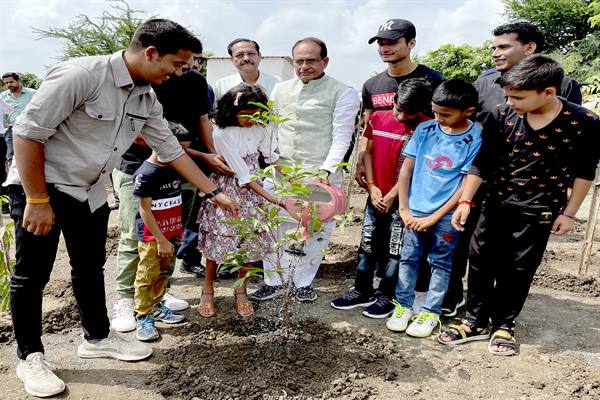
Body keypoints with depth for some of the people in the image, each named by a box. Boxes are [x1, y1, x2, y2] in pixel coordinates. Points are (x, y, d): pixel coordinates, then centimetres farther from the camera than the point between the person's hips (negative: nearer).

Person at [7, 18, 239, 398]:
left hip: (91, 192, 7)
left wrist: (215, 192, 7)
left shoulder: (147, 99, 0)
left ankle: (97, 337, 33)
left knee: (91, 267, 16)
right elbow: (28, 133, -22)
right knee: (32, 275, 4)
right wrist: (37, 201, -20)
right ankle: (31, 357, 22)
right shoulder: (81, 74, -25)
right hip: (41, 186, -7)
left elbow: (171, 150, 7)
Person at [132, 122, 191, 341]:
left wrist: (178, 229, 16)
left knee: (163, 272, 18)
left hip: (171, 234, 7)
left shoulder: (175, 167, 2)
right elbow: (145, 210, -18)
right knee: (147, 276, 4)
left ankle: (157, 306, 35)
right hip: (151, 236, -7)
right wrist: (161, 240, -17)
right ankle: (143, 317, 16)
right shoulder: (146, 174, -21)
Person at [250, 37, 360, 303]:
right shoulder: (281, 89, 14)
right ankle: (273, 282, 21)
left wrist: (326, 170, -17)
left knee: (317, 230, 4)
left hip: (321, 174, -3)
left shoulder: (342, 93, -1)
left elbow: (341, 137, -7)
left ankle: (303, 282, 22)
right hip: (279, 172, 4)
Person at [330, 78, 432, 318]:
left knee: (395, 249, 6)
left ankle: (387, 296, 20)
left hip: (402, 199, -4)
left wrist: (392, 196, -11)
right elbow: (368, 152, 6)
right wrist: (371, 186, -2)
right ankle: (362, 291, 25)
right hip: (376, 195, 4)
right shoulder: (377, 118, 1)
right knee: (367, 245, 12)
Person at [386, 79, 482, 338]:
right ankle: (403, 306, 26)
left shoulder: (475, 140, -11)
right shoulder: (425, 130, -3)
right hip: (415, 211, 3)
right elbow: (406, 169, 0)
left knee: (440, 264, 11)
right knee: (408, 258, 11)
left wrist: (434, 217, -11)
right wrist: (404, 209, -3)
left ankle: (430, 312, 25)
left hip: (446, 215, -3)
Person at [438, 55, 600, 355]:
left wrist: (569, 212, 1)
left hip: (538, 213, -2)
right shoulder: (503, 115, -10)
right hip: (495, 205, 2)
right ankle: (476, 321, 26)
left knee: (517, 271, 10)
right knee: (481, 264, 9)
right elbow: (482, 161, -4)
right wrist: (465, 201, -8)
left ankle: (503, 325, 29)